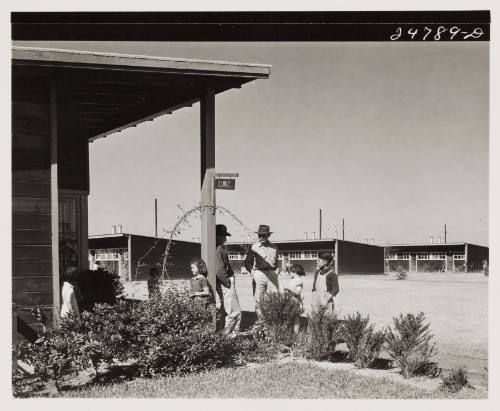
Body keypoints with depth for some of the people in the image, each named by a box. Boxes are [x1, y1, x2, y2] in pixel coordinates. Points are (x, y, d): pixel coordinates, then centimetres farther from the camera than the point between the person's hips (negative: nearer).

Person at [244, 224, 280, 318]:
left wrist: (273, 271, 13)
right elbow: (247, 262, 11)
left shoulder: (274, 248, 11)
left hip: (272, 274, 2)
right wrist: (253, 272, 1)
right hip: (259, 274, -2)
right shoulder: (254, 247, 4)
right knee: (258, 300, -2)